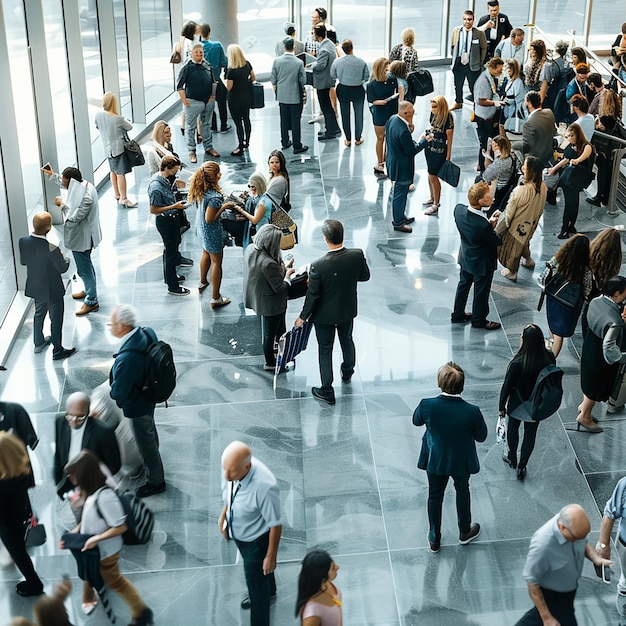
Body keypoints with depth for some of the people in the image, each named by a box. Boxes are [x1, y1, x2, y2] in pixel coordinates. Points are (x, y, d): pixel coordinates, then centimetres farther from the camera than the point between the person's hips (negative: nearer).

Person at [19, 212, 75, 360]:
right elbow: (62, 268, -18)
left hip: (35, 287, 6)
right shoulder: (52, 249, -34)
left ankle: (39, 343, 48)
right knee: (56, 320, 14)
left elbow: (23, 261, 0)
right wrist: (66, 259, 2)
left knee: (39, 314, 29)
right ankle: (57, 351, 30)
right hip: (52, 290, -6)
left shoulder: (23, 242, -17)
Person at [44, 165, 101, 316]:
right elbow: (65, 185, 17)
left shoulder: (86, 197, -34)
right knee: (85, 265, 27)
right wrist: (53, 175, 12)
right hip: (82, 236, 10)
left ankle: (91, 302, 17)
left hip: (82, 238, -10)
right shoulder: (82, 185, -5)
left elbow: (74, 218, -31)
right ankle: (89, 290, 46)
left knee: (85, 269, 4)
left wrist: (62, 205, -20)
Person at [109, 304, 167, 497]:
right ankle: (151, 462, 60)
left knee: (145, 441, 16)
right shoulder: (147, 332, -18)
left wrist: (113, 392, -7)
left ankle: (155, 481, 38)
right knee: (150, 432, 33)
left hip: (137, 404, -8)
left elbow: (118, 392, -31)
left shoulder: (127, 358, -43)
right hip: (150, 393, 8)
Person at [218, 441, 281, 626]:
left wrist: (271, 556, -17)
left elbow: (275, 524, -28)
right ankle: (267, 591, 66)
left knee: (256, 581, 15)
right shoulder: (234, 467, -24)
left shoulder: (265, 486, -43)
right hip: (238, 532, 7)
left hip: (256, 539, -7)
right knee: (254, 568, 34)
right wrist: (223, 515, 12)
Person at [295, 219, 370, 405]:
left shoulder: (318, 266, -33)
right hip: (348, 310, 4)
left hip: (325, 314, -4)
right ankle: (347, 373, 56)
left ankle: (327, 392, 30)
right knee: (347, 341, 30)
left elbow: (312, 296, -21)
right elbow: (365, 276, -4)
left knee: (325, 350, 15)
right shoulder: (357, 255, -24)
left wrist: (303, 317, -5)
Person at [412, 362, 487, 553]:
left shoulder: (427, 405, -30)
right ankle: (465, 533, 49)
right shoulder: (472, 412, -32)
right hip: (461, 461, 0)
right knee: (462, 492, 28)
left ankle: (434, 539, 41)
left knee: (435, 496, 24)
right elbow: (481, 436, -13)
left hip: (435, 460, 1)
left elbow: (416, 421, -6)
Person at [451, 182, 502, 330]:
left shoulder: (459, 209, -21)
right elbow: (497, 241, -22)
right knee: (481, 290, 18)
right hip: (482, 262, -6)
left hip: (466, 257, 6)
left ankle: (458, 314, 45)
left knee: (463, 284, 27)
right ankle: (478, 320, 39)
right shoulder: (483, 225, -39)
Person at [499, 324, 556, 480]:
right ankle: (521, 467, 35)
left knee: (513, 428, 26)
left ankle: (512, 458, 48)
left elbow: (507, 386, -20)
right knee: (531, 433, 22)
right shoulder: (549, 358, -21)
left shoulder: (518, 363, -33)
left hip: (518, 403, -3)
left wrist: (501, 407, -4)